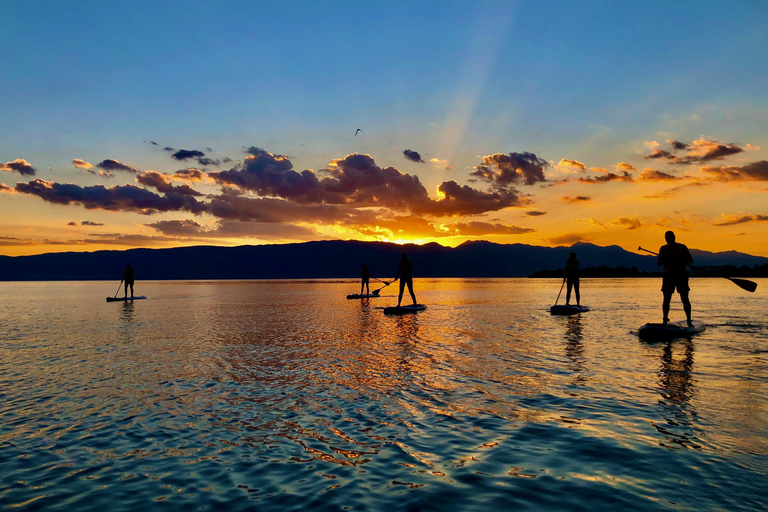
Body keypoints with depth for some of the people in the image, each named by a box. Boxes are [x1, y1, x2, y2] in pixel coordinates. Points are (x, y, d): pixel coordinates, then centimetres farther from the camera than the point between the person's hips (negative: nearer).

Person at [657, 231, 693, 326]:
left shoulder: (682, 247, 3)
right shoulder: (663, 248, 11)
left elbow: (690, 260, -3)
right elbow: (658, 262, 9)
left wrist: (678, 260, -20)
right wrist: (663, 259, -14)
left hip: (681, 275, -2)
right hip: (668, 276, 2)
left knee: (685, 299, -5)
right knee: (666, 299, 0)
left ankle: (689, 321, 2)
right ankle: (665, 321, 6)